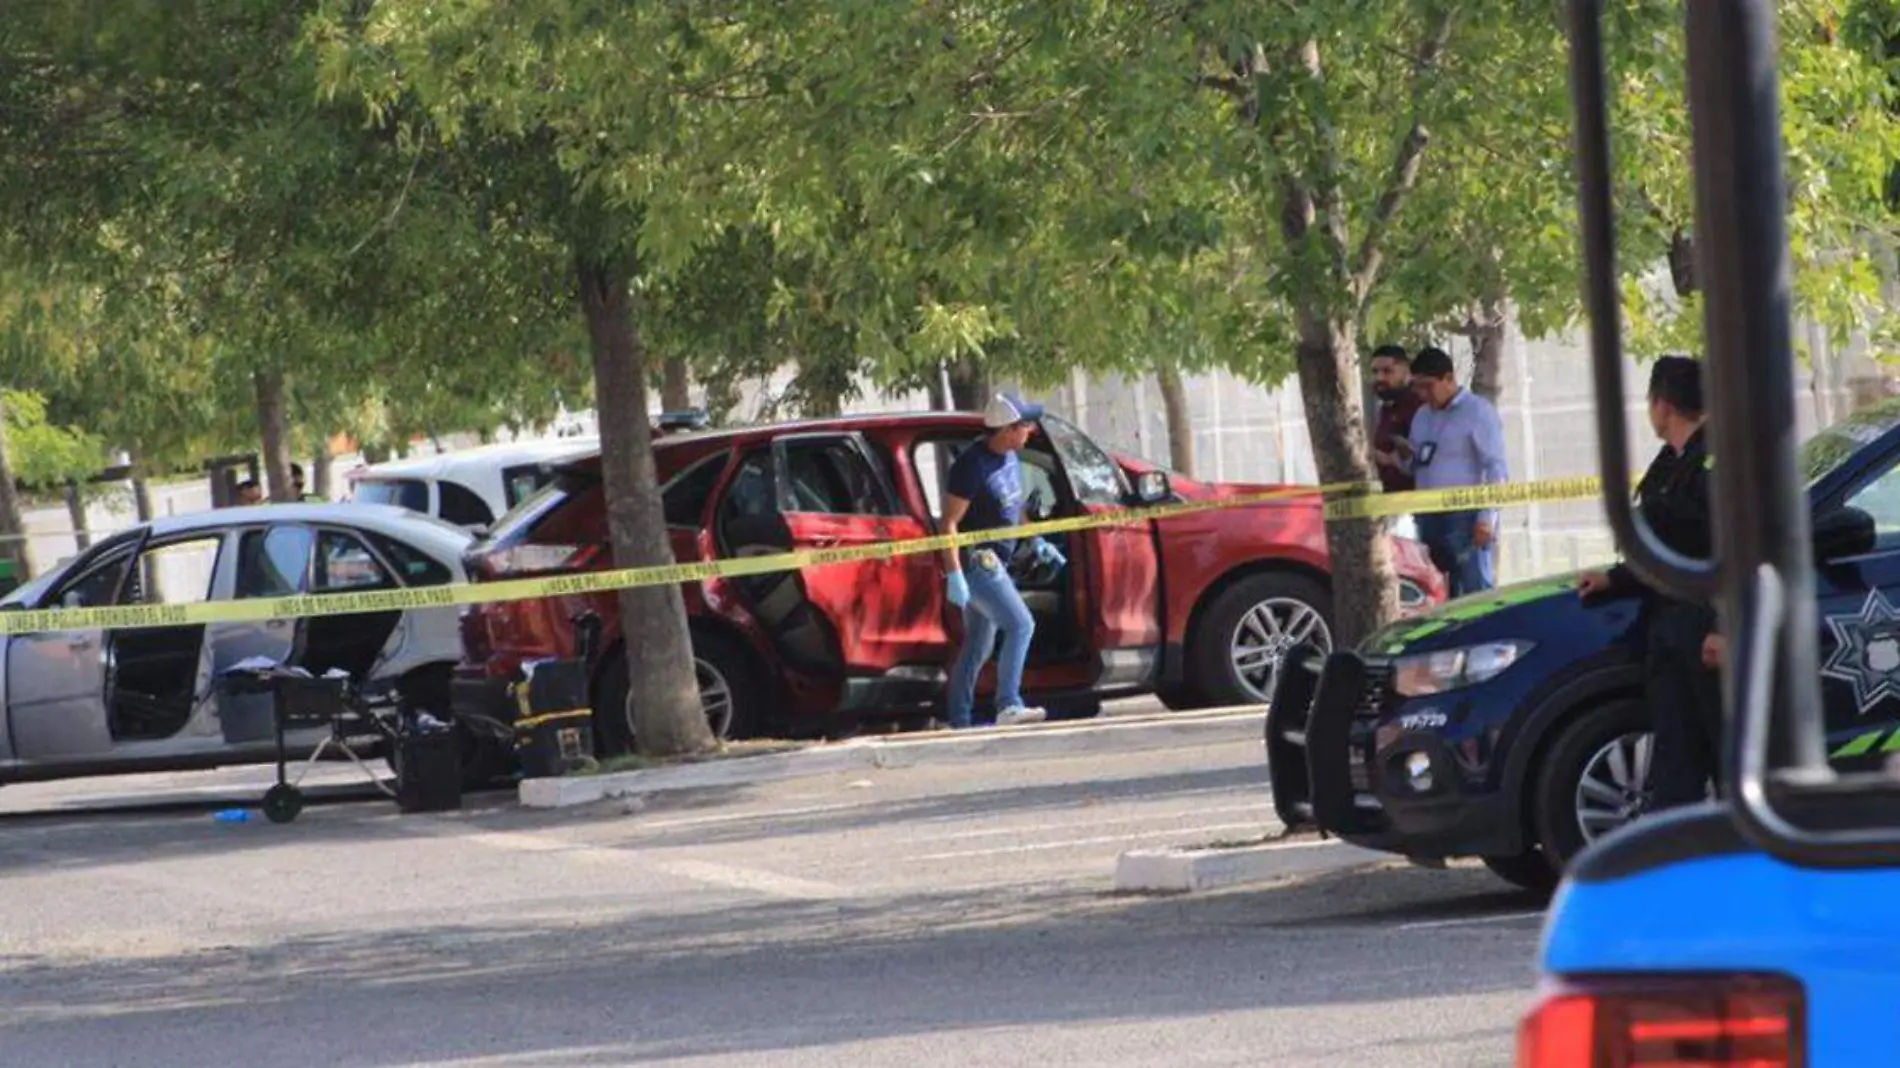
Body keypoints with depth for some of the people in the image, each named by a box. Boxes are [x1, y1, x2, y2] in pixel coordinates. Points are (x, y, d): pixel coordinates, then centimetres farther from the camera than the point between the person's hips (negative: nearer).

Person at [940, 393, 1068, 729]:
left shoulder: (1010, 457, 7)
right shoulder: (973, 465, -21)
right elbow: (949, 523, -21)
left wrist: (1036, 543, 20)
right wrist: (954, 575, -26)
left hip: (994, 561, 10)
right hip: (976, 560, -10)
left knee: (978, 644, 12)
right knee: (1021, 625, -18)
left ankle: (959, 720, 17)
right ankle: (1009, 705, -22)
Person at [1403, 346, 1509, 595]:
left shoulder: (1477, 412, -4)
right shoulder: (1422, 416, 18)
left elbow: (1497, 469, -9)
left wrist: (1487, 518, -16)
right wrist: (1408, 457, 2)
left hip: (1466, 518, -7)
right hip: (1429, 519, 7)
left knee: (1476, 592, -8)